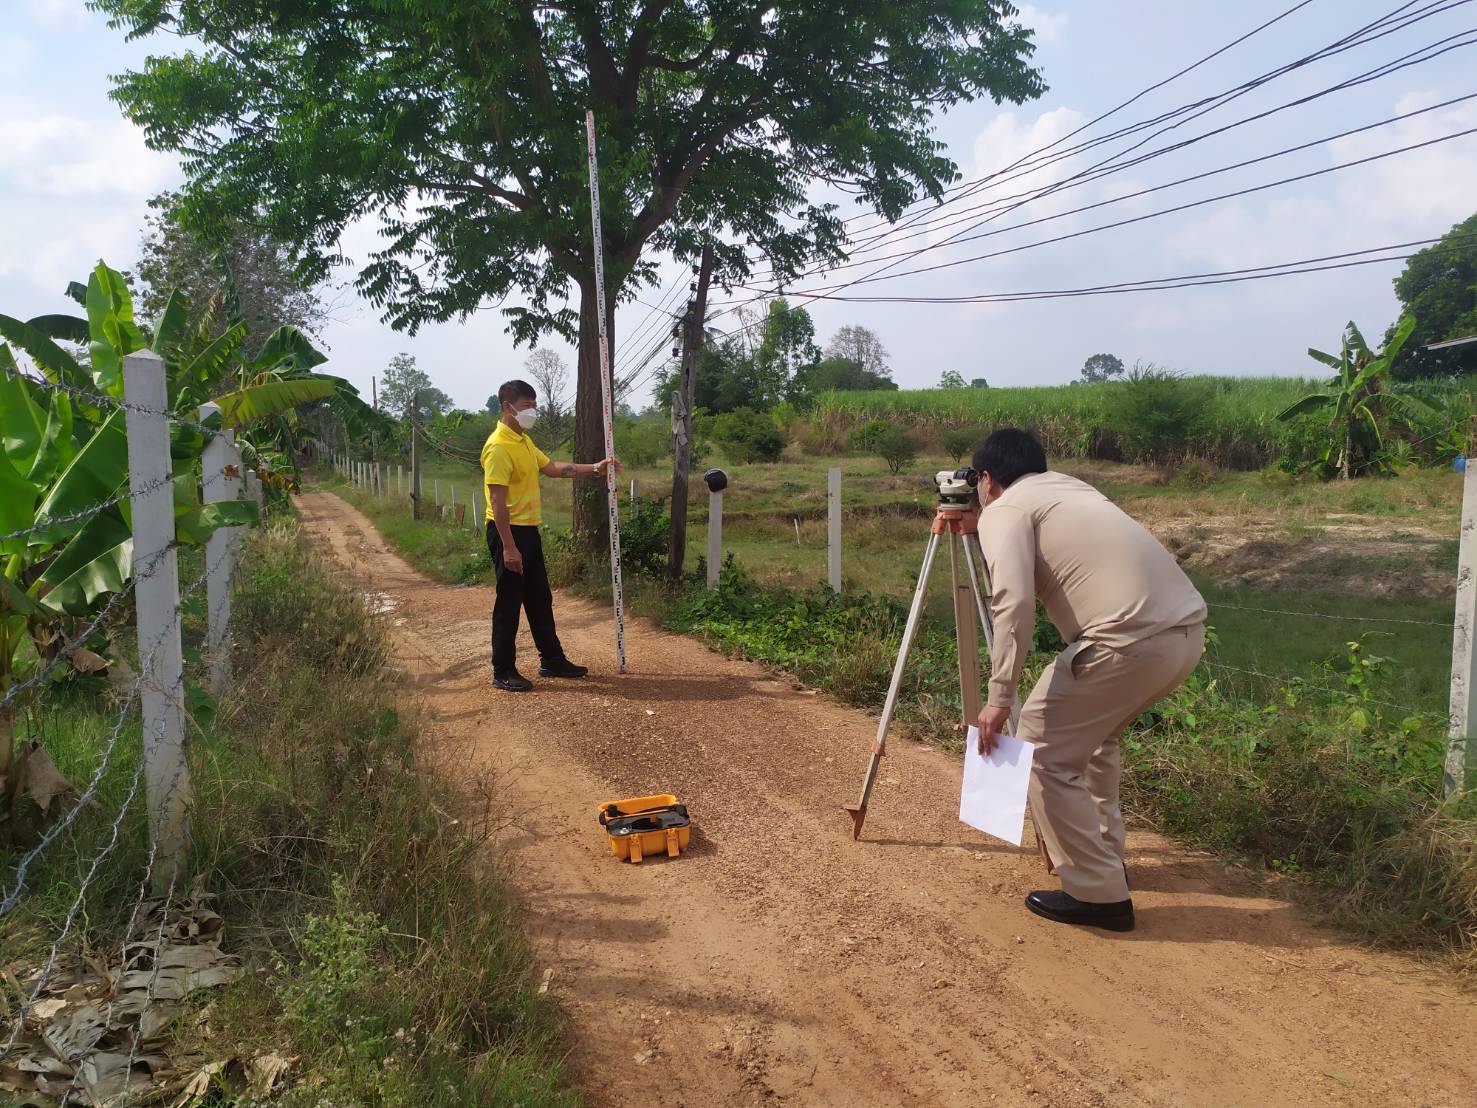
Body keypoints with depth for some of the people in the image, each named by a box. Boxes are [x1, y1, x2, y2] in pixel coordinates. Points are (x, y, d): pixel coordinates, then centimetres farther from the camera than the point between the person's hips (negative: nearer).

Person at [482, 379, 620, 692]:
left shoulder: (525, 441, 13)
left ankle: (552, 660, 26)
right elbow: (497, 499, -21)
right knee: (509, 603, -2)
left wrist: (595, 468, 13)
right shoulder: (498, 446, -17)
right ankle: (503, 672, 8)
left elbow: (552, 468, 21)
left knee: (540, 598, 15)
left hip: (529, 530, 9)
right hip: (508, 531, -9)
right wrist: (508, 547, -24)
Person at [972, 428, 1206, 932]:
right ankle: (1105, 855, 38)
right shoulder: (1070, 488, 27)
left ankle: (1098, 894, 10)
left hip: (1131, 639, -9)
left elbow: (1014, 603, -13)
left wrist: (999, 697, -11)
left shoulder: (1002, 511, 3)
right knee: (1093, 733, 30)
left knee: (1042, 748, 7)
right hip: (1188, 628, 9)